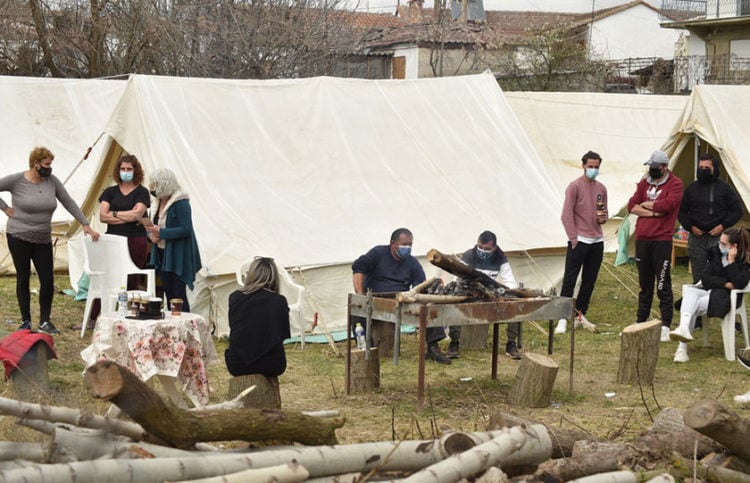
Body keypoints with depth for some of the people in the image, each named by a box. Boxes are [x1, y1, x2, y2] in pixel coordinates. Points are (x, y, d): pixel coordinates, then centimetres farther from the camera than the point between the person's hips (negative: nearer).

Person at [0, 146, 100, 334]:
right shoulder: (16, 181, -9)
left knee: (48, 280, -2)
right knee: (23, 279, 5)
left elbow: (68, 202, 5)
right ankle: (25, 321, 16)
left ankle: (45, 321, 11)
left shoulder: (52, 181, 1)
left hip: (43, 239, 3)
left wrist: (85, 224, 2)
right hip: (19, 237, -3)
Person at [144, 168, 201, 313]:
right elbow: (155, 226, 19)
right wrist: (151, 234, -4)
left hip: (179, 256, -8)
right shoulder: (160, 203, 10)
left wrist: (161, 233, -25)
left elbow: (186, 229, -21)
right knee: (169, 294, 11)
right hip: (163, 255, 8)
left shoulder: (181, 203, -15)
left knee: (178, 295, -7)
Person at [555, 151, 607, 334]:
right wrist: (574, 238, -13)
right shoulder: (575, 186, -6)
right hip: (579, 241, -6)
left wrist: (603, 218, -1)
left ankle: (580, 315, 20)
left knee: (589, 281, 10)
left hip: (597, 241, 6)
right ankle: (563, 319, -6)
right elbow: (567, 214, -9)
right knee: (570, 280, -6)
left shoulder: (601, 188, 12)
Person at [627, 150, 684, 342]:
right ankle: (640, 322, 20)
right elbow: (631, 205, 3)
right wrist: (652, 212, -11)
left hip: (662, 241, -5)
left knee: (663, 286, -4)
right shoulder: (644, 183, 13)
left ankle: (666, 326, -1)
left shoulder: (674, 184, -4)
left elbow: (666, 205, -19)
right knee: (645, 284, 13)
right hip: (642, 239, 6)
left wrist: (645, 204, -3)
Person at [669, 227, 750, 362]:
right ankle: (684, 328, -50)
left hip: (728, 297, -4)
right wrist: (725, 283, -10)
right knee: (689, 291, -31)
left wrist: (731, 261, -17)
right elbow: (705, 278, 4)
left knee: (695, 305, -30)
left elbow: (739, 283, -17)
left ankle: (682, 347, -33)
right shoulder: (716, 253, 11)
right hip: (709, 291, 4)